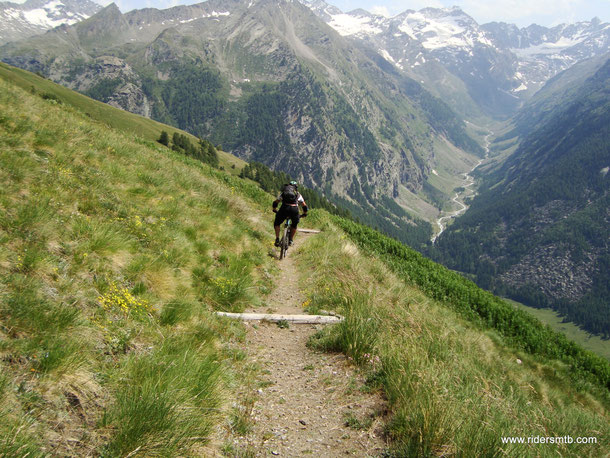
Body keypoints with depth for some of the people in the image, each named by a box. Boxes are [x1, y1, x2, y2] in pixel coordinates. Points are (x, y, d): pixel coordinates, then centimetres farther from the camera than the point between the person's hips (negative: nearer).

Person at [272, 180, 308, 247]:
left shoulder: (283, 193, 30)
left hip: (284, 208, 0)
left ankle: (277, 239, 11)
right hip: (294, 209, 0)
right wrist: (305, 214, 52)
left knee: (277, 223, 24)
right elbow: (304, 206, 34)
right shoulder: (298, 194, 29)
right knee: (294, 225, 30)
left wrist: (274, 210, 56)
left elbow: (275, 202, 38)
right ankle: (290, 240, 25)